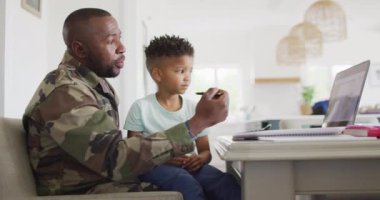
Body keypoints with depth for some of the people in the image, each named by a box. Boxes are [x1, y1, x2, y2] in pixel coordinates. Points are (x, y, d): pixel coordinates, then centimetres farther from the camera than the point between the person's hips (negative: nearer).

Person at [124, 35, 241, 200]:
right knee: (188, 185, -37)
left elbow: (206, 150, 13)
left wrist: (201, 158, -12)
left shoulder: (193, 109, 10)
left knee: (228, 184, -26)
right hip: (155, 166, -4)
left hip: (188, 166, 4)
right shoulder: (141, 108, -1)